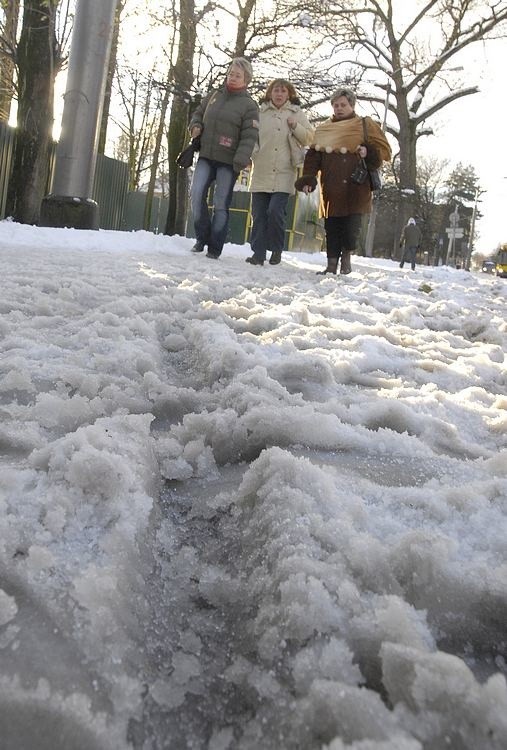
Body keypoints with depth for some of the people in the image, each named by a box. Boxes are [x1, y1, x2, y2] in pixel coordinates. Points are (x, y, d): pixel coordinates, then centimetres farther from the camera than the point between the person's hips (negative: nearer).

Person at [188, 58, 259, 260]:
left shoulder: (249, 105, -2)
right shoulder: (213, 95, 13)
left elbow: (249, 136, -11)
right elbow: (198, 113, 26)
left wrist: (241, 160, -24)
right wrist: (195, 126, 2)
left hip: (228, 161, -4)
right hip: (206, 156, 4)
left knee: (221, 204, -3)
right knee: (196, 194, -12)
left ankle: (215, 248, 5)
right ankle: (202, 237, 5)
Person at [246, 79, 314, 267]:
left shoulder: (296, 113, 11)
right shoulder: (260, 112, 13)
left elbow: (309, 138, 9)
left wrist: (295, 127, -8)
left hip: (283, 174, -2)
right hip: (261, 172, 2)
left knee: (275, 211, -15)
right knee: (258, 214, 0)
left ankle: (276, 249, 4)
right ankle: (258, 253, 7)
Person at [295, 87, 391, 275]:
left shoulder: (366, 125, 9)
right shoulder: (323, 129, 15)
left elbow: (385, 151, 8)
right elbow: (312, 157, 9)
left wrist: (369, 152, -12)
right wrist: (308, 179, -5)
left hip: (356, 189, -2)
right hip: (331, 191, 2)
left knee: (351, 226, -6)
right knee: (332, 228, 2)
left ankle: (346, 256, 18)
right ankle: (332, 264, 10)